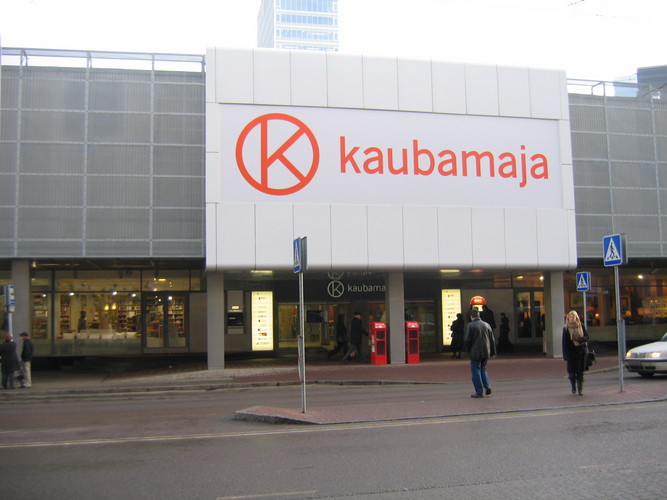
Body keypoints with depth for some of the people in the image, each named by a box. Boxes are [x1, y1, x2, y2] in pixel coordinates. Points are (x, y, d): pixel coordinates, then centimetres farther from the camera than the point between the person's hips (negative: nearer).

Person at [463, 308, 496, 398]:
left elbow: (467, 340, -13)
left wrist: (467, 348, 6)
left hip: (475, 352, -5)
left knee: (476, 371, 2)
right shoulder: (486, 325, 8)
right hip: (486, 352, 5)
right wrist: (493, 352, 18)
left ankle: (479, 392, 1)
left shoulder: (470, 326, -9)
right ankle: (487, 386, 6)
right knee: (483, 369, 21)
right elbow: (492, 340, 11)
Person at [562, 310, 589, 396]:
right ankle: (573, 388, 18)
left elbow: (587, 337, 4)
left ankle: (580, 390, 8)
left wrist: (581, 339, -19)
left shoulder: (581, 326, 7)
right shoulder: (566, 328, 0)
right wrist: (565, 355, -8)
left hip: (581, 352, 2)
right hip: (571, 352, -1)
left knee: (580, 371, 2)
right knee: (572, 371, -1)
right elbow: (564, 342, -1)